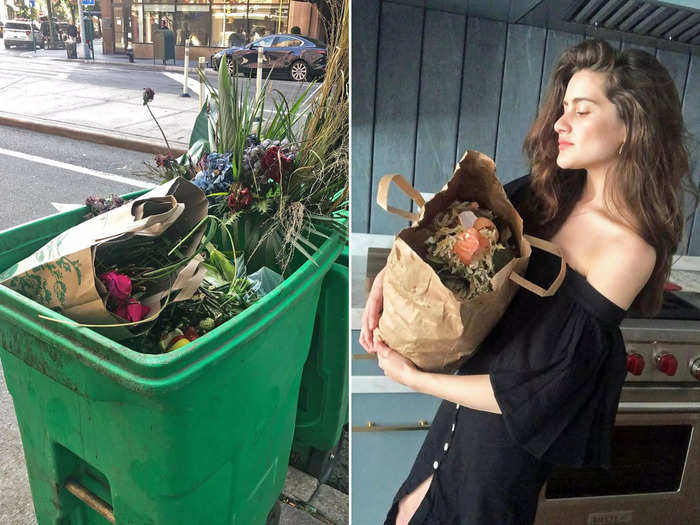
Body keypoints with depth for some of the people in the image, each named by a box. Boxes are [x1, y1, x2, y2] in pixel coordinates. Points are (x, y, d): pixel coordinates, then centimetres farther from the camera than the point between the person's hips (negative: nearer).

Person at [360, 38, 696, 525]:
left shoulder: (628, 251, -26)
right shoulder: (548, 191, -6)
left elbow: (535, 394, -25)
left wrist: (413, 377, -19)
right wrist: (388, 276, -15)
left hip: (510, 434, -6)